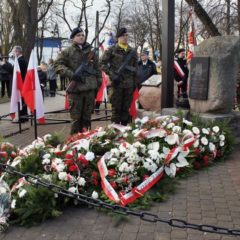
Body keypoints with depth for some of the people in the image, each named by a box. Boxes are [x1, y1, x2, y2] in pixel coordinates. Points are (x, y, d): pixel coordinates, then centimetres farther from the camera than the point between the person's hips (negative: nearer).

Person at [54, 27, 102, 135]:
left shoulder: (91, 51, 14)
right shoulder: (67, 52, 3)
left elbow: (97, 68, 18)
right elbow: (57, 65, -3)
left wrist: (98, 82, 11)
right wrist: (71, 74, -14)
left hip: (90, 88, 3)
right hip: (75, 88, -3)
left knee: (87, 116, 10)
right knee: (76, 117, 0)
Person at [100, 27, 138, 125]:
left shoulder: (133, 51, 12)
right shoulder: (111, 50, -1)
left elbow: (136, 69, 17)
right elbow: (102, 63, -2)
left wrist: (136, 82, 12)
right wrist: (111, 74, -12)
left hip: (129, 84, 4)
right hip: (117, 83, -4)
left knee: (126, 108, 10)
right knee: (116, 108, 0)